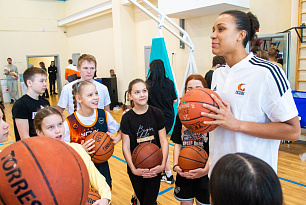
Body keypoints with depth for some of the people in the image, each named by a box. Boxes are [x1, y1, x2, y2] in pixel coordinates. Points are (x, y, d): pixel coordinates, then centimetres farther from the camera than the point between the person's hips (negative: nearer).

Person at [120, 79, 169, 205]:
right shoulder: (127, 118, -7)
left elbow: (163, 141, -5)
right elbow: (126, 147, -7)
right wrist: (133, 169, -17)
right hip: (136, 168, 0)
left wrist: (163, 164, -16)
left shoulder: (157, 113, -5)